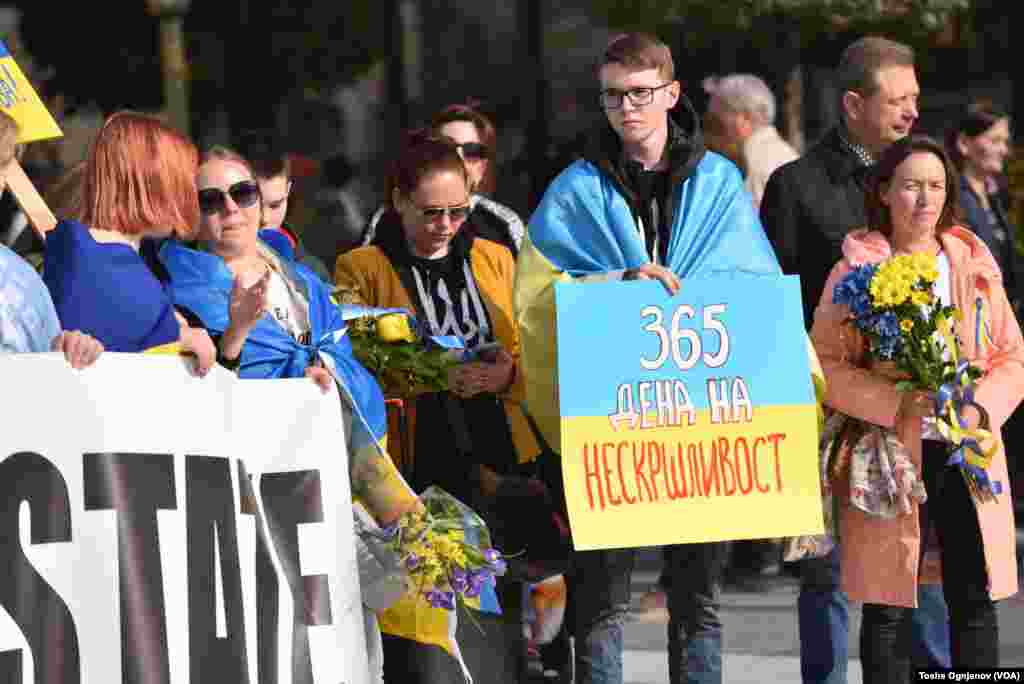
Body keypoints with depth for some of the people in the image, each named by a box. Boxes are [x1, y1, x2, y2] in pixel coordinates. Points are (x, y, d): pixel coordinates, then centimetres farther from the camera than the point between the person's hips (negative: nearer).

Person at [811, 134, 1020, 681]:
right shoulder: (856, 269, -1)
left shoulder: (975, 265, 10)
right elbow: (825, 365, -7)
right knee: (889, 609, 0)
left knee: (975, 602, 4)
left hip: (969, 455, 3)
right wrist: (899, 403, -19)